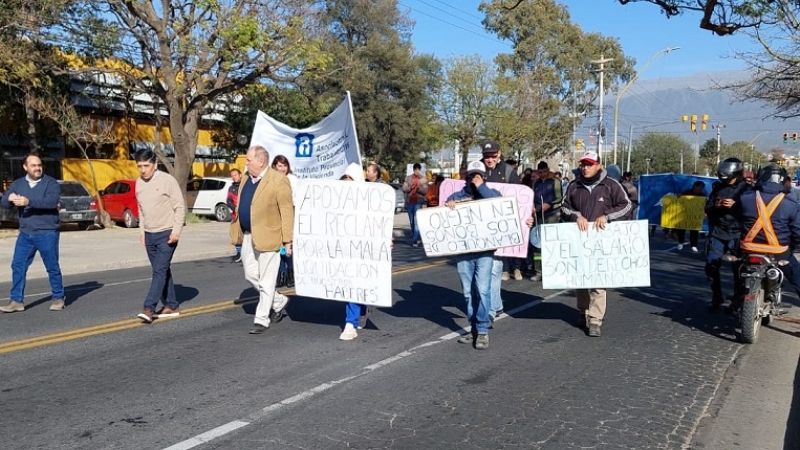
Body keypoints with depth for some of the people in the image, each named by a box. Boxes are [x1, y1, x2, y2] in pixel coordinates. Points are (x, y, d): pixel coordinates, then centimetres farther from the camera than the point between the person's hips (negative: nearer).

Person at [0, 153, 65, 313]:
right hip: (25, 234, 5)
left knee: (52, 267, 3)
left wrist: (28, 201, -31)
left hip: (47, 233, -5)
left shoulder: (51, 183, -5)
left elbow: (52, 201, -22)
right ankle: (16, 301, 10)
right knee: (18, 266, 3)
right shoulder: (18, 184, 12)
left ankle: (58, 298, 16)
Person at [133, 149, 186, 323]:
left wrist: (177, 229, -18)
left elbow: (180, 207, -11)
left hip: (167, 234, -7)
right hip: (149, 235, 7)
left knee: (160, 270, -11)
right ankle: (171, 306, 20)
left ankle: (149, 308, -14)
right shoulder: (139, 183, 9)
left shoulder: (167, 180, -11)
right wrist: (142, 230, 16)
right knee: (162, 271, 12)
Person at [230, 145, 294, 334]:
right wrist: (237, 232, 13)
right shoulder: (246, 179, 12)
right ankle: (279, 302, 31)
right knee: (251, 275, 12)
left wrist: (287, 240, -15)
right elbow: (240, 207, 18)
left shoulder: (279, 180, -12)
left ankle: (261, 319, 9)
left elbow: (287, 212, -13)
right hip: (248, 236, 8)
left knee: (266, 281, 0)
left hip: (267, 237, -8)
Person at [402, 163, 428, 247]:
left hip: (418, 202, -3)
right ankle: (416, 238, 25)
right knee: (411, 222, 11)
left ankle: (415, 240, -16)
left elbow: (425, 191, -4)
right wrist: (411, 186, -14)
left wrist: (418, 186, -18)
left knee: (417, 221, -14)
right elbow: (404, 189, 2)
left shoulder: (423, 179, 1)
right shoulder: (408, 178, 8)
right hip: (409, 202, 4)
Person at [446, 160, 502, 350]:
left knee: (482, 290, -11)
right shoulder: (459, 194, 17)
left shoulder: (491, 192, 11)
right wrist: (449, 203, -18)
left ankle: (483, 330, -6)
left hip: (484, 249, -3)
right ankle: (474, 328, 17)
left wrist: (481, 186, -6)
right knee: (468, 292, 7)